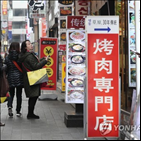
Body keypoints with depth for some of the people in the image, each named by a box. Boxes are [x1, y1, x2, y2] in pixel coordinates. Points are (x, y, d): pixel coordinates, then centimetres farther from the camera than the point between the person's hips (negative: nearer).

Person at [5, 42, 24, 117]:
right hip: (19, 77, -1)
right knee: (19, 95, 8)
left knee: (11, 94, 14)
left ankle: (9, 106, -12)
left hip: (10, 78, 1)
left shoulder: (7, 57, -3)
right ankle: (18, 111, 12)